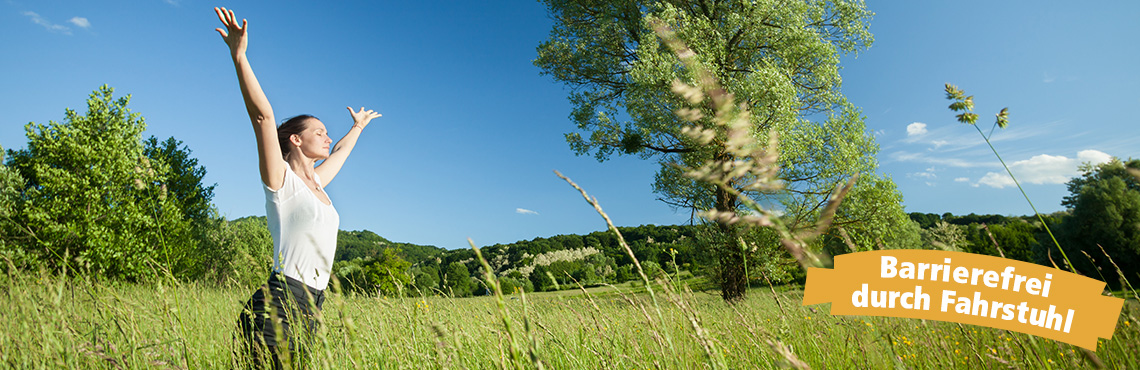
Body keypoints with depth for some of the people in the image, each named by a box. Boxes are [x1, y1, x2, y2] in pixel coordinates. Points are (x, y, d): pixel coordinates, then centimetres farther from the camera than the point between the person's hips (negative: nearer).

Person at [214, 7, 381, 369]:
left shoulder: (315, 183, 19)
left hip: (309, 309, 8)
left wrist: (357, 127, 53)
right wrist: (239, 55, -20)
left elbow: (339, 154, 38)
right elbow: (262, 114, -13)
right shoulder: (281, 179, -2)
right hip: (278, 306, -8)